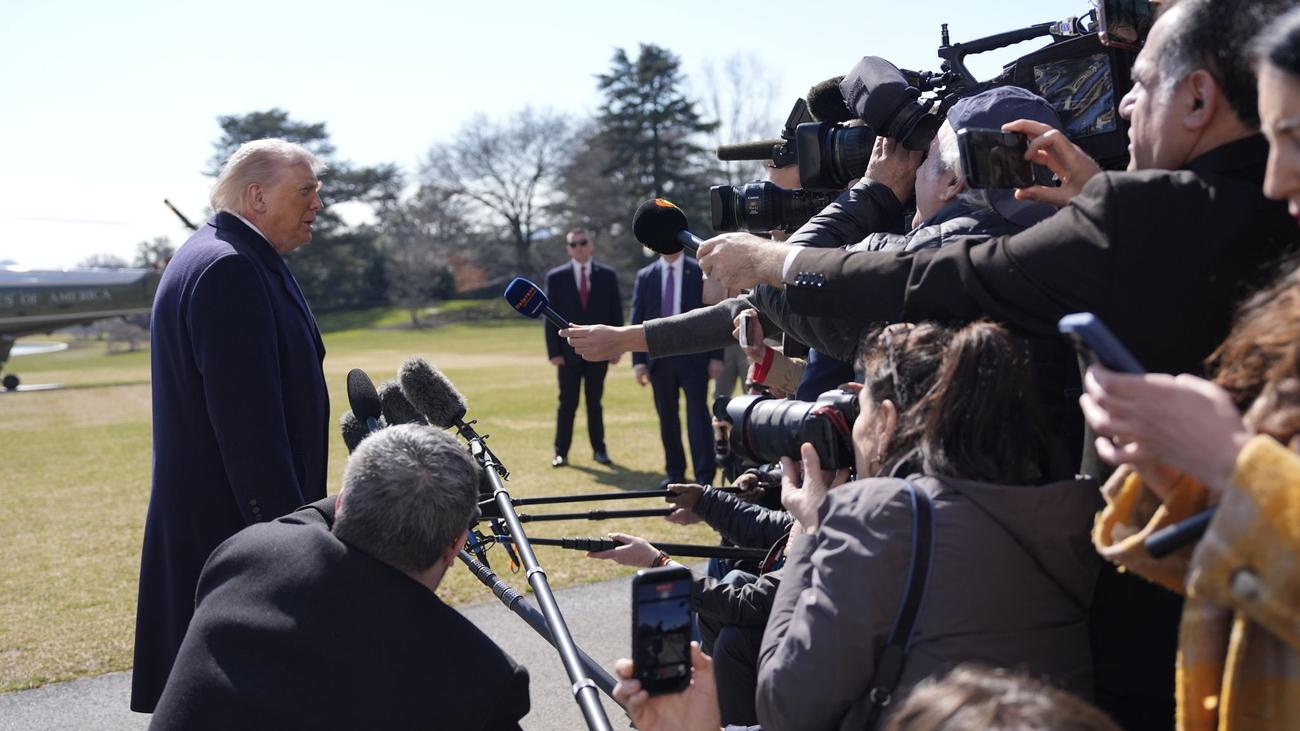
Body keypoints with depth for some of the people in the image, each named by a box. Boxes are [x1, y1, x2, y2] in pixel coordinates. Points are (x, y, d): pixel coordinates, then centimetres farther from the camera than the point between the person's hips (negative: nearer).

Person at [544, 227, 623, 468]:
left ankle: (599, 449, 16)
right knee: (567, 404, 2)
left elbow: (616, 313, 4)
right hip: (568, 352, -1)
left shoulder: (607, 275, 4)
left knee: (595, 403, 8)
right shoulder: (556, 277, 1)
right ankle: (561, 452, 8)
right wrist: (553, 351, -7)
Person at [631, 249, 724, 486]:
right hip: (659, 356, 3)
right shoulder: (645, 277, 8)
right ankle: (674, 472, 18)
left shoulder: (700, 273, 2)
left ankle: (704, 475, -4)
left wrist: (716, 357, -5)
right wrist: (638, 360, -1)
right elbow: (637, 320, 7)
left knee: (697, 413, -6)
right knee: (667, 416, 8)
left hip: (693, 355, -2)